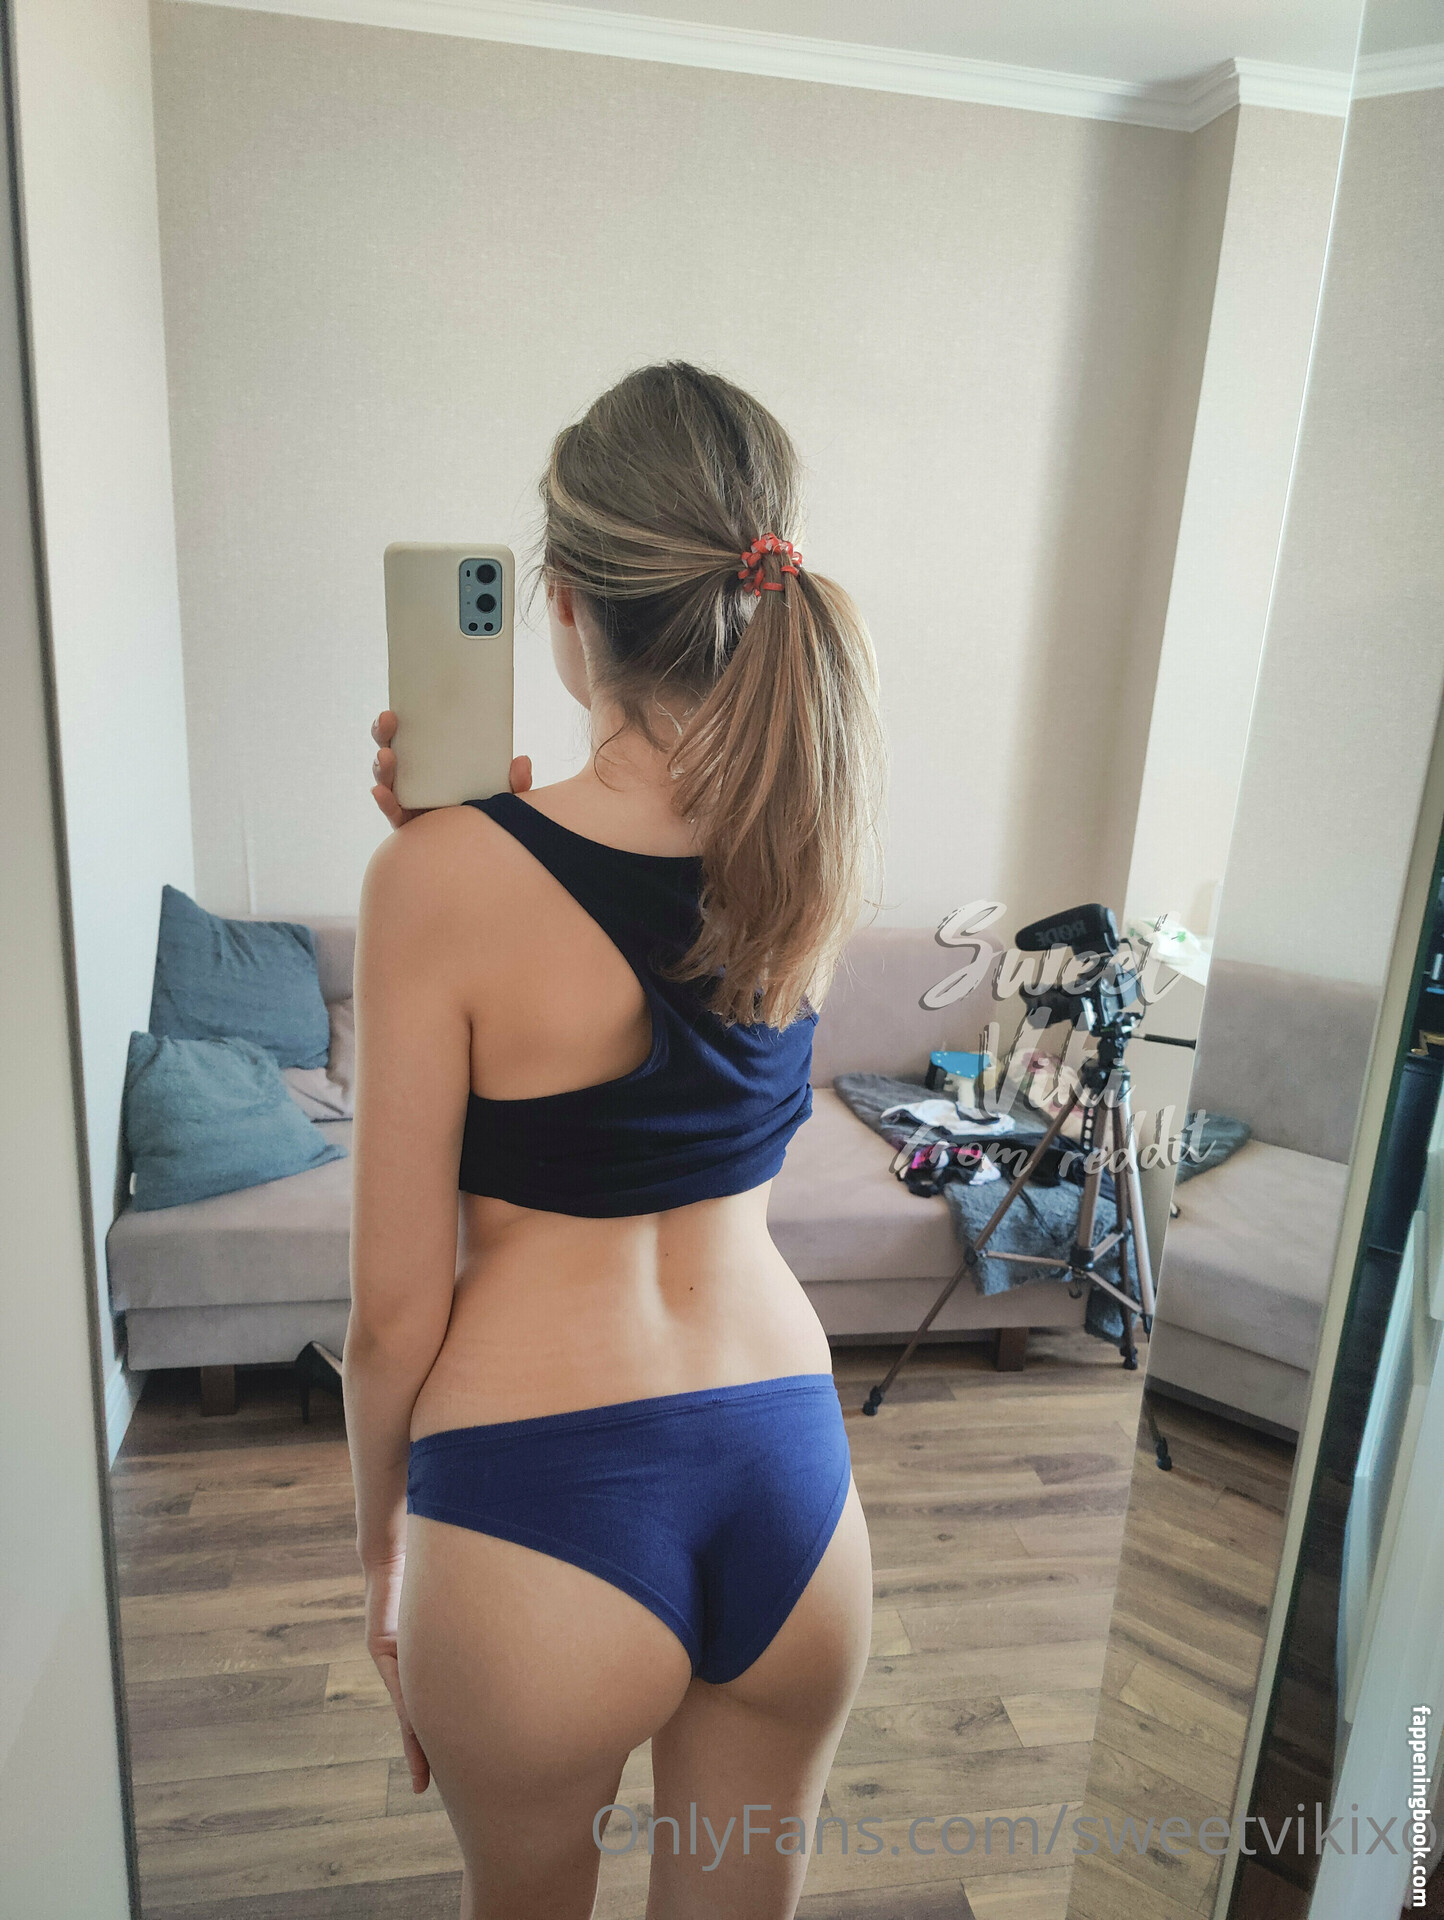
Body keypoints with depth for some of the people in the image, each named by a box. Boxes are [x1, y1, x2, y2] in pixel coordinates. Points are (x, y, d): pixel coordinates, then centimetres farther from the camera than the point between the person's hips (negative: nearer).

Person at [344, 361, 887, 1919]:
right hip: (793, 1492, 4)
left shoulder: (443, 879, -19)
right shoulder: (815, 851, -5)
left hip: (535, 1511, -3)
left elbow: (397, 1307, -11)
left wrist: (380, 1550, 6)